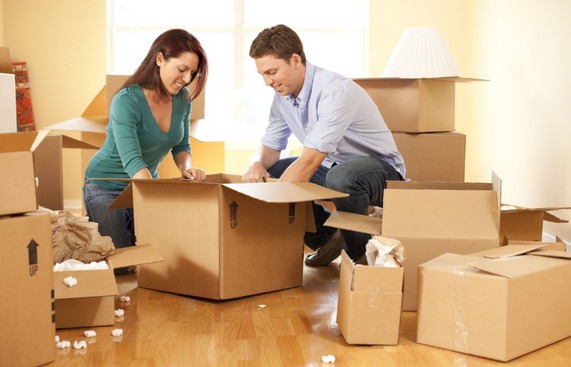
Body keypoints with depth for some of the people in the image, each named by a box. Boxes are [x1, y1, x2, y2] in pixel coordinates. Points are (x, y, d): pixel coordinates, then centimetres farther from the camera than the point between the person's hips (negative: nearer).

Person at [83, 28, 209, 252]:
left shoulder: (182, 99, -9)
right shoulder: (127, 101, -29)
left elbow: (181, 146, 6)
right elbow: (132, 161, -39)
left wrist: (187, 168, -18)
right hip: (106, 187, -6)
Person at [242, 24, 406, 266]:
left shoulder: (335, 91, -28)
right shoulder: (283, 95, -2)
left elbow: (309, 161, -33)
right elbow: (271, 145, 8)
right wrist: (258, 164, -16)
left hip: (381, 169, -8)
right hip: (332, 167, 8)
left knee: (341, 176, -41)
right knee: (264, 173, -4)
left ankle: (361, 254, -13)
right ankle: (326, 238, 8)